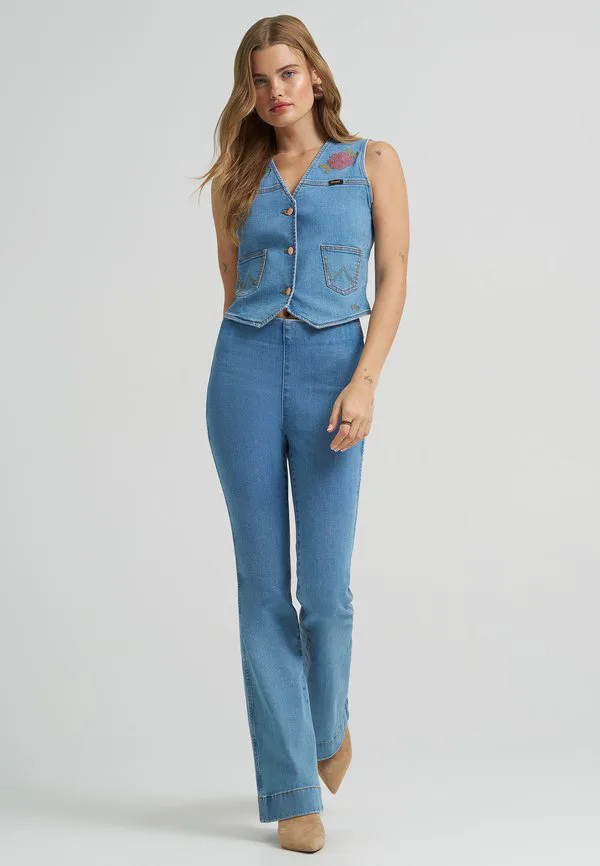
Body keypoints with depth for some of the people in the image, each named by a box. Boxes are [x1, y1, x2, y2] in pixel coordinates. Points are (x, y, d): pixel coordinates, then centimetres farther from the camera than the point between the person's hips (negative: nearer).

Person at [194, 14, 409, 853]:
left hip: (333, 369, -2)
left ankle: (329, 725, 30)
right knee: (265, 587, 0)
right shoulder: (235, 179, 13)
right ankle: (292, 790, 8)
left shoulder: (373, 162, 7)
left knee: (326, 589, -3)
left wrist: (364, 382, -11)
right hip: (246, 371, 2)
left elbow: (394, 278, 1)